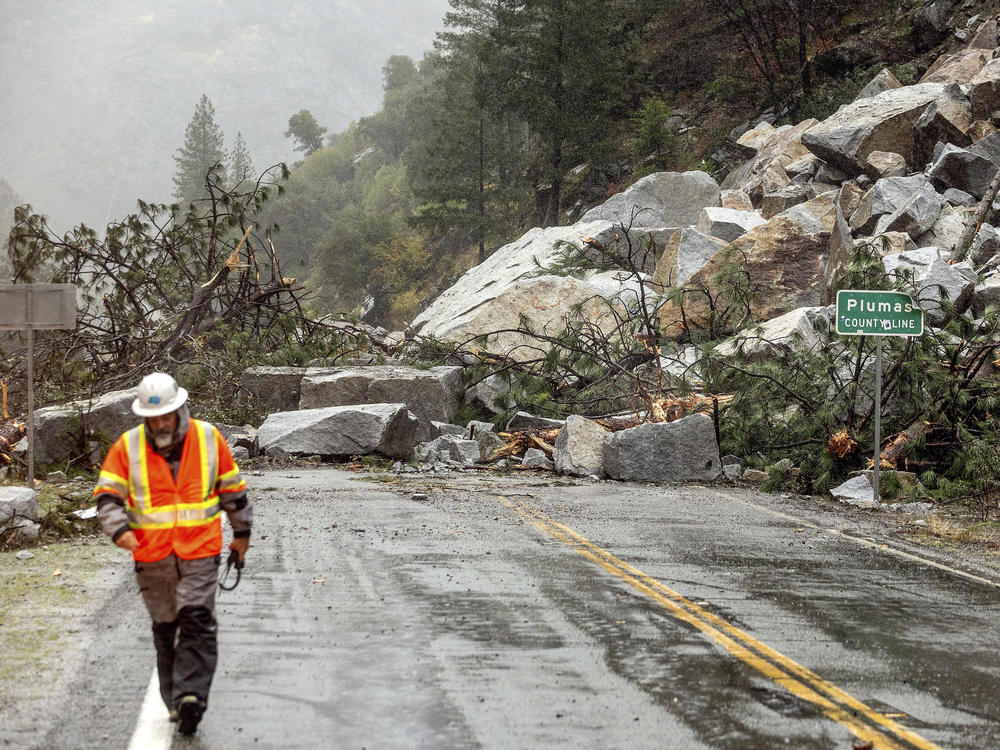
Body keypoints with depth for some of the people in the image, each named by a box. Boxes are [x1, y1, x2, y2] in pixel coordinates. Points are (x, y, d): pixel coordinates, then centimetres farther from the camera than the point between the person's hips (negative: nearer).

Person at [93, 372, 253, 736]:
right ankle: (176, 701, 16)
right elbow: (107, 495, -2)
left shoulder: (208, 438, 1)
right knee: (165, 629, 8)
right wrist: (119, 529, -21)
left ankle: (190, 695, -17)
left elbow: (233, 488, 12)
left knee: (197, 622, -14)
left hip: (200, 553, -1)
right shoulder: (127, 446, -1)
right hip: (152, 556, 1)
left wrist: (242, 532, 19)